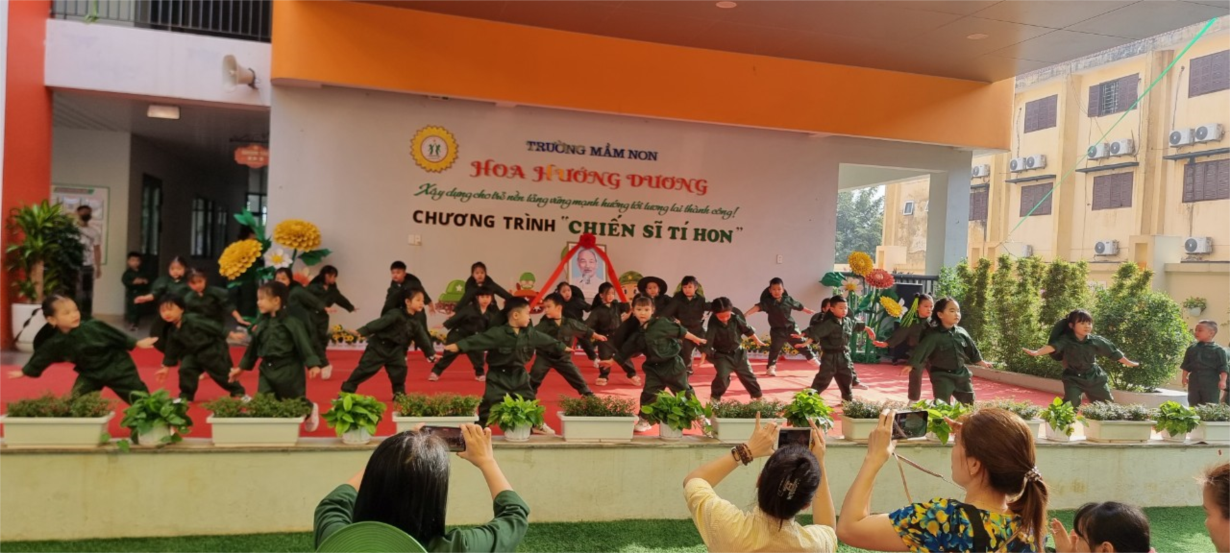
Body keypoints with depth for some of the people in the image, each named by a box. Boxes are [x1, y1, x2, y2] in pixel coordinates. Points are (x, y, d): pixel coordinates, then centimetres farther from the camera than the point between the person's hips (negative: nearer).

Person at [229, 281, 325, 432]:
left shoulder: (292, 323, -16)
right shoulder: (261, 322, 5)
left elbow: (304, 343, -18)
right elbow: (253, 347, 15)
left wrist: (313, 364, -26)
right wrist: (242, 367, 19)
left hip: (288, 370, -6)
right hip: (267, 369, 6)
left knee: (295, 402, 8)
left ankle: (311, 410, 39)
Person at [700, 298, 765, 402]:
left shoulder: (736, 318, -11)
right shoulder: (713, 324, -21)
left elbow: (747, 329, 3)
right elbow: (708, 341, -22)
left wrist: (758, 341, 11)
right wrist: (703, 358, -25)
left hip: (738, 353, 3)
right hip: (722, 355, -3)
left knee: (747, 374, 10)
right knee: (722, 376, -19)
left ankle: (757, 395, 27)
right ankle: (715, 397, 2)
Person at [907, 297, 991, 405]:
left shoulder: (961, 332, 2)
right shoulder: (933, 335, -16)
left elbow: (971, 348, 16)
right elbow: (921, 351, -23)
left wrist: (982, 362, 27)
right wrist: (911, 365, -34)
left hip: (961, 374, 6)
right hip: (942, 376, -6)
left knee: (969, 403, 19)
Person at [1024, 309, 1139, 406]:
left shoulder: (1096, 340, -5)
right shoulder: (1066, 340, -16)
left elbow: (1113, 351, 6)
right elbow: (1054, 346, -33)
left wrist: (1128, 362, 14)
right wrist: (1037, 352, -52)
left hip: (1094, 377, 4)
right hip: (1073, 378, -4)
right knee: (1071, 403, -19)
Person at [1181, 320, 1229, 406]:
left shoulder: (1218, 350, -5)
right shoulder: (1192, 349, 7)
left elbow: (1222, 368, -8)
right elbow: (1186, 366, 12)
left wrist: (1222, 380, -15)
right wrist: (1184, 377, 7)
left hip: (1211, 384, -4)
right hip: (1194, 382, 4)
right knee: (1193, 406, 10)